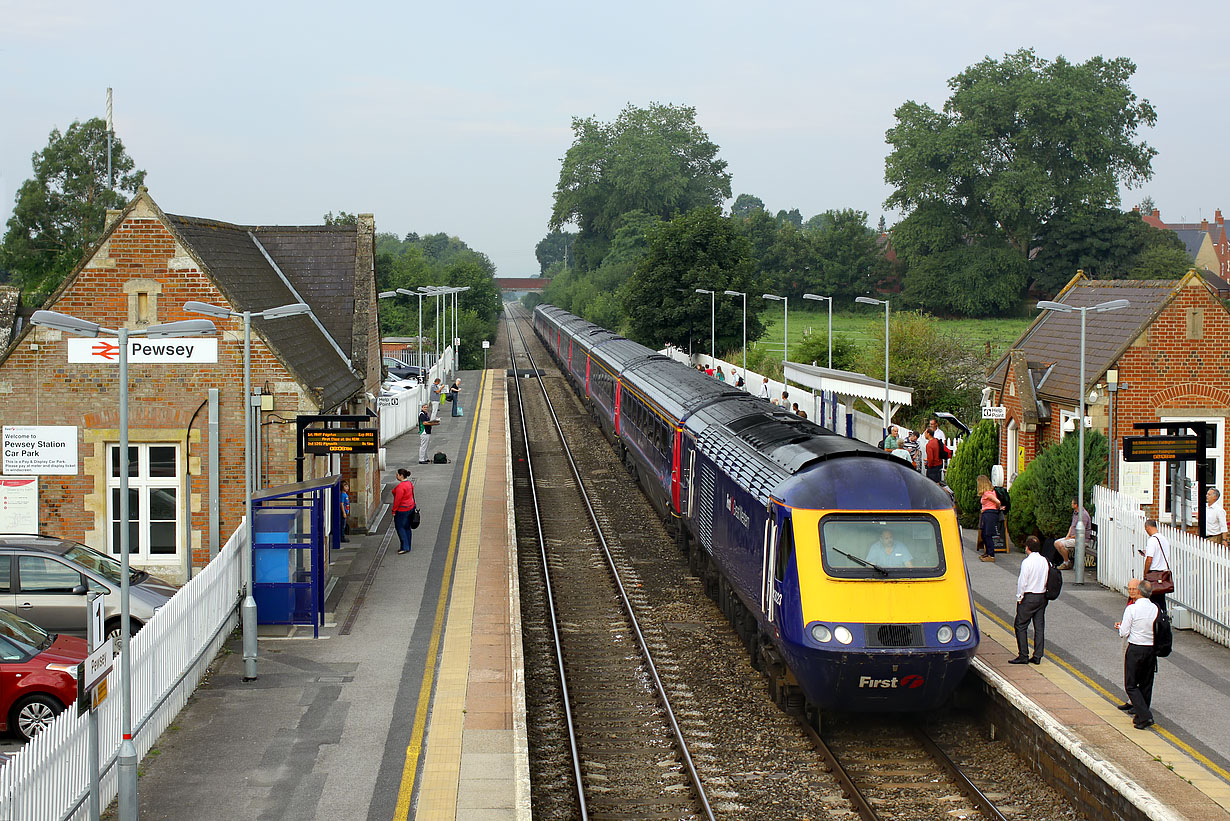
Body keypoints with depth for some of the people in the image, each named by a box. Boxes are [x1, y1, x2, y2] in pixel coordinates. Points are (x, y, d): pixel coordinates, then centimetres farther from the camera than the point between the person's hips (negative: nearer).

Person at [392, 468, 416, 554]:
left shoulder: (401, 486, -24)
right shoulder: (409, 483, 6)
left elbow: (398, 500, -23)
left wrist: (394, 511, -16)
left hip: (402, 510, -9)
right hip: (410, 507, 9)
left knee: (400, 527, -1)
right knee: (407, 527, 14)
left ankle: (405, 547, -3)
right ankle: (407, 547, 20)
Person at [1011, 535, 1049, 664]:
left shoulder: (1027, 562, -15)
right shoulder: (1044, 561, 4)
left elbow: (1022, 582, -15)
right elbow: (1046, 579, 9)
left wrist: (1020, 597, -6)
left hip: (1029, 597, -7)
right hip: (1042, 597, 7)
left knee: (1020, 626, 1)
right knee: (1039, 627, 8)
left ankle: (1023, 656, -1)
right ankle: (1037, 656, 10)